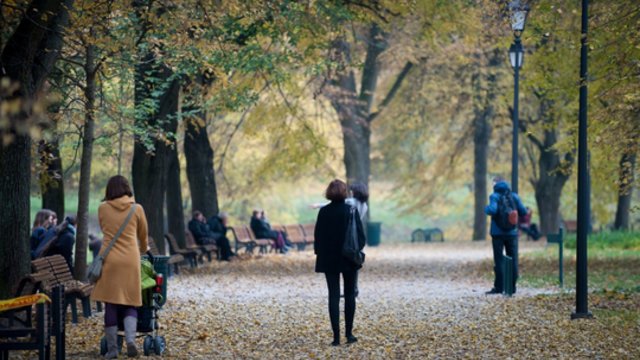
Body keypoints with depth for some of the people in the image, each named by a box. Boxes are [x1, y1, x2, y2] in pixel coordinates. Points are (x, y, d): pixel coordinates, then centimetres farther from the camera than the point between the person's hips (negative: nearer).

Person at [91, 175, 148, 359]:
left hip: (109, 259, 0)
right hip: (130, 260, 0)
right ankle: (130, 339, -15)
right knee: (129, 303, 8)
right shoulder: (137, 209, 4)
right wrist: (144, 250, 40)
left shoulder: (103, 209, 5)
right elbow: (143, 236, 19)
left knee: (111, 304, 4)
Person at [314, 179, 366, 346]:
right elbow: (360, 234, -8)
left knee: (333, 295, 2)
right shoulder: (351, 210, -9)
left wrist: (319, 252, 9)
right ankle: (349, 333, 11)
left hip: (329, 259, 1)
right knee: (349, 295, 11)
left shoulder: (324, 212, -5)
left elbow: (318, 235, -1)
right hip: (349, 258, -1)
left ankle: (336, 336, -4)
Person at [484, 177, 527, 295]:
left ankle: (499, 287, 1)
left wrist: (486, 208, -2)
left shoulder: (494, 196, -8)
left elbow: (492, 210, -23)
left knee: (499, 261, 2)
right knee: (513, 261, 8)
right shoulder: (514, 196, 3)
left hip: (498, 233, -3)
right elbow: (523, 212, 0)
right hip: (512, 232, 3)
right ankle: (512, 286, 7)